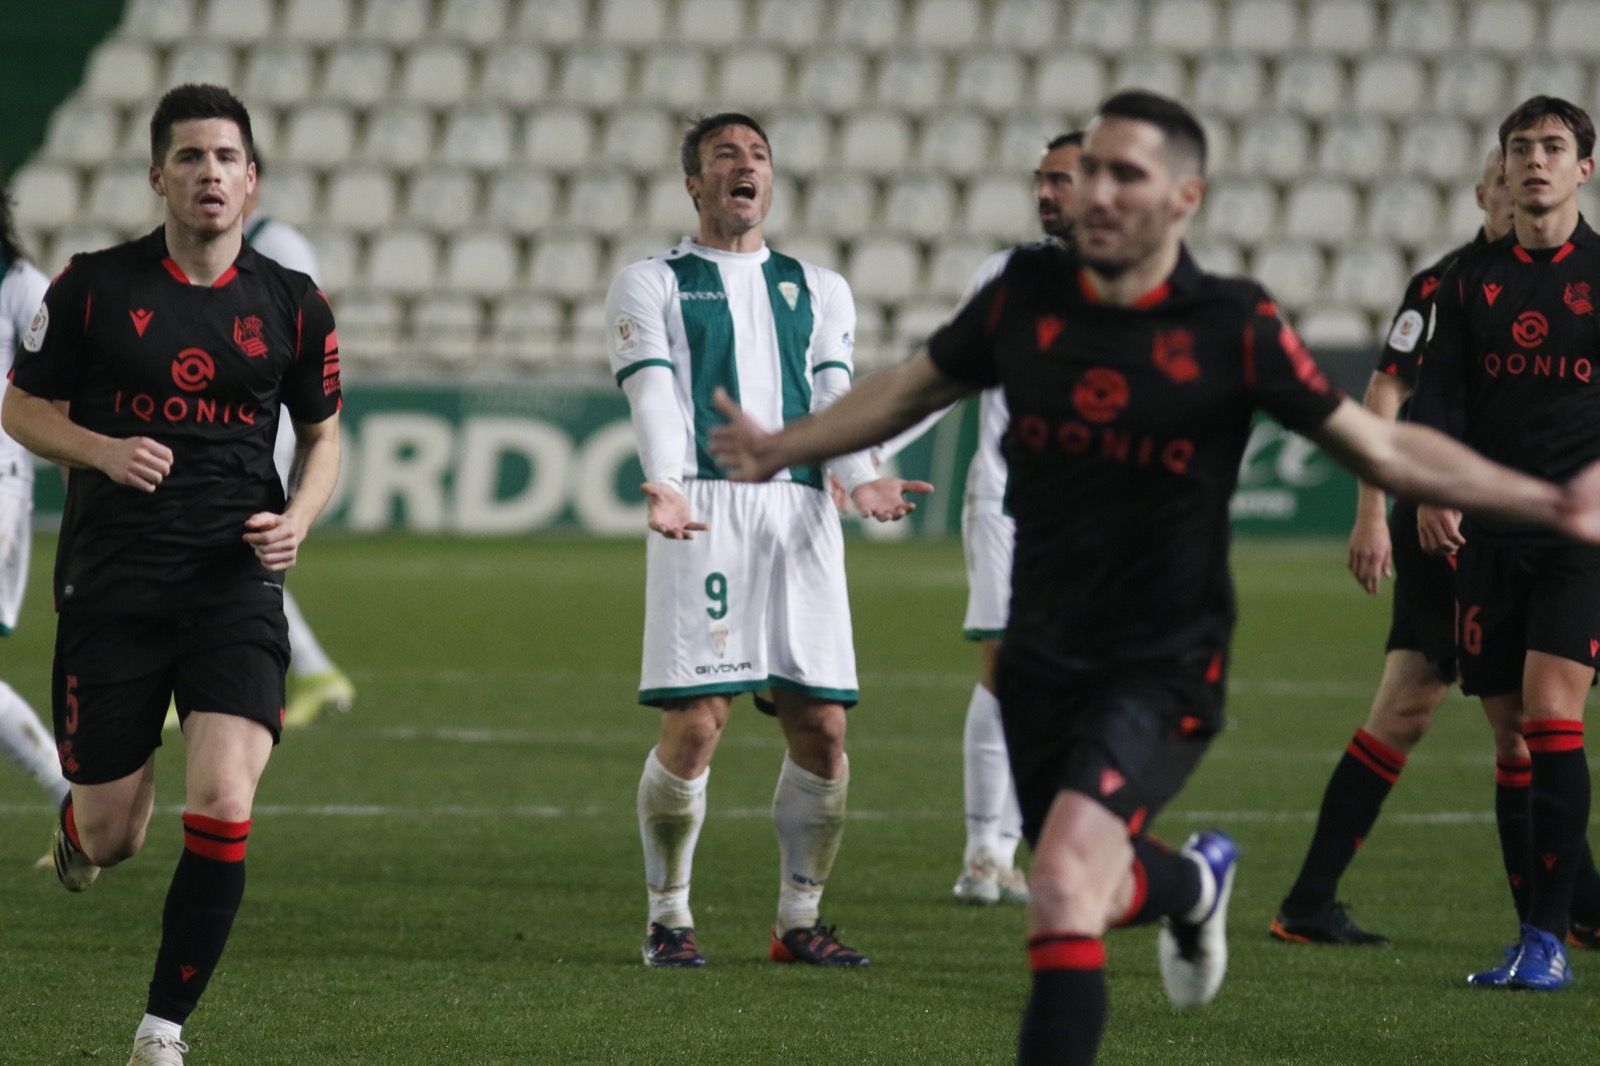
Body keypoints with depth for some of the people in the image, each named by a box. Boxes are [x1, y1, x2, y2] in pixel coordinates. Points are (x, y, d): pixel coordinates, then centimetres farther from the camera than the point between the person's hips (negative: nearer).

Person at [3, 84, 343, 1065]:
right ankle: (82, 821, 45)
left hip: (235, 582, 1)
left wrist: (298, 518, -3)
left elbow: (324, 434, 16)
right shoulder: (94, 287, -2)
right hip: (111, 581, -1)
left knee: (223, 807, -17)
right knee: (111, 838, 4)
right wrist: (103, 450, -12)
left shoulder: (293, 307, 3)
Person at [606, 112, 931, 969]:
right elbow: (654, 396, -2)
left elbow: (833, 396, 10)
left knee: (822, 730, -2)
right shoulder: (652, 286, 13)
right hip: (705, 508, -4)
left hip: (801, 514, 4)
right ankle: (668, 916, 4)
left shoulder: (819, 291, 24)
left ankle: (799, 920, 10)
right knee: (694, 726, -11)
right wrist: (666, 485, -21)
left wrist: (860, 478, -11)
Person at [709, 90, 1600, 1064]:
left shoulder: (1233, 327, -12)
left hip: (1163, 666, -5)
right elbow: (910, 392, 15)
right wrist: (779, 451, 17)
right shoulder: (1027, 295, -3)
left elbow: (1382, 449, -5)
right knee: (1094, 892, 19)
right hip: (1042, 657, 5)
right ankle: (1196, 881, 55)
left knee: (1066, 883, -24)